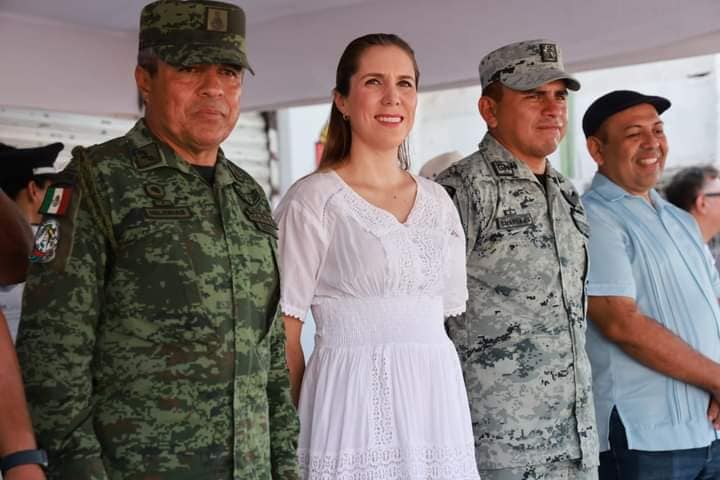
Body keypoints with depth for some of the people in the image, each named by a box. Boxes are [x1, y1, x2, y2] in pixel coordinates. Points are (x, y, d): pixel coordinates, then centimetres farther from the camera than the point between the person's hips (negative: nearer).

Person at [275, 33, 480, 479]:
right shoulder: (313, 199, -6)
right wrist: (303, 420, -3)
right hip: (356, 401, -5)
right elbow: (283, 334, -5)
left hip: (439, 400, 5)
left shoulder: (438, 201, 10)